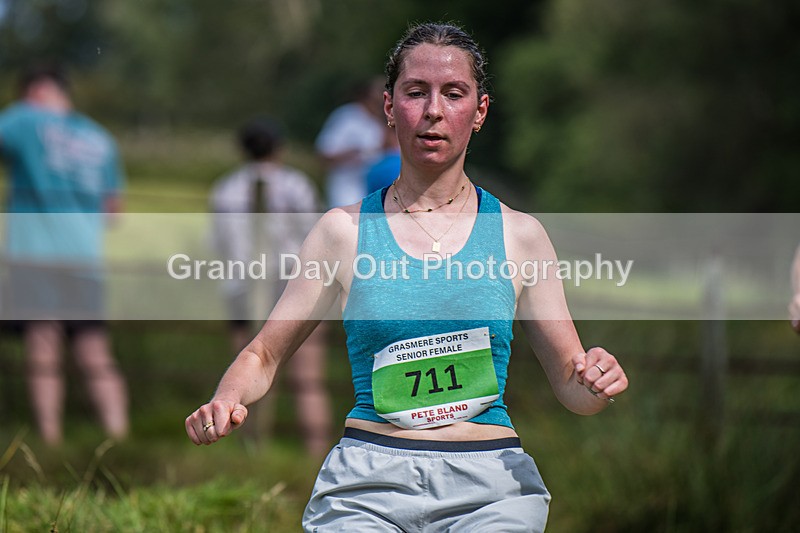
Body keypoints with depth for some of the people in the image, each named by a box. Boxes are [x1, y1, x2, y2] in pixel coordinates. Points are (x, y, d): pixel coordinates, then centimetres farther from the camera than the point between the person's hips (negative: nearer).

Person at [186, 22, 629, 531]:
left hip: (489, 482, 1)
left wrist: (596, 384, -9)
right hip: (369, 477, -1)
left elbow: (570, 387, 13)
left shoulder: (519, 235, 9)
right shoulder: (345, 231, 8)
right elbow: (263, 355, 11)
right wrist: (226, 402, -10)